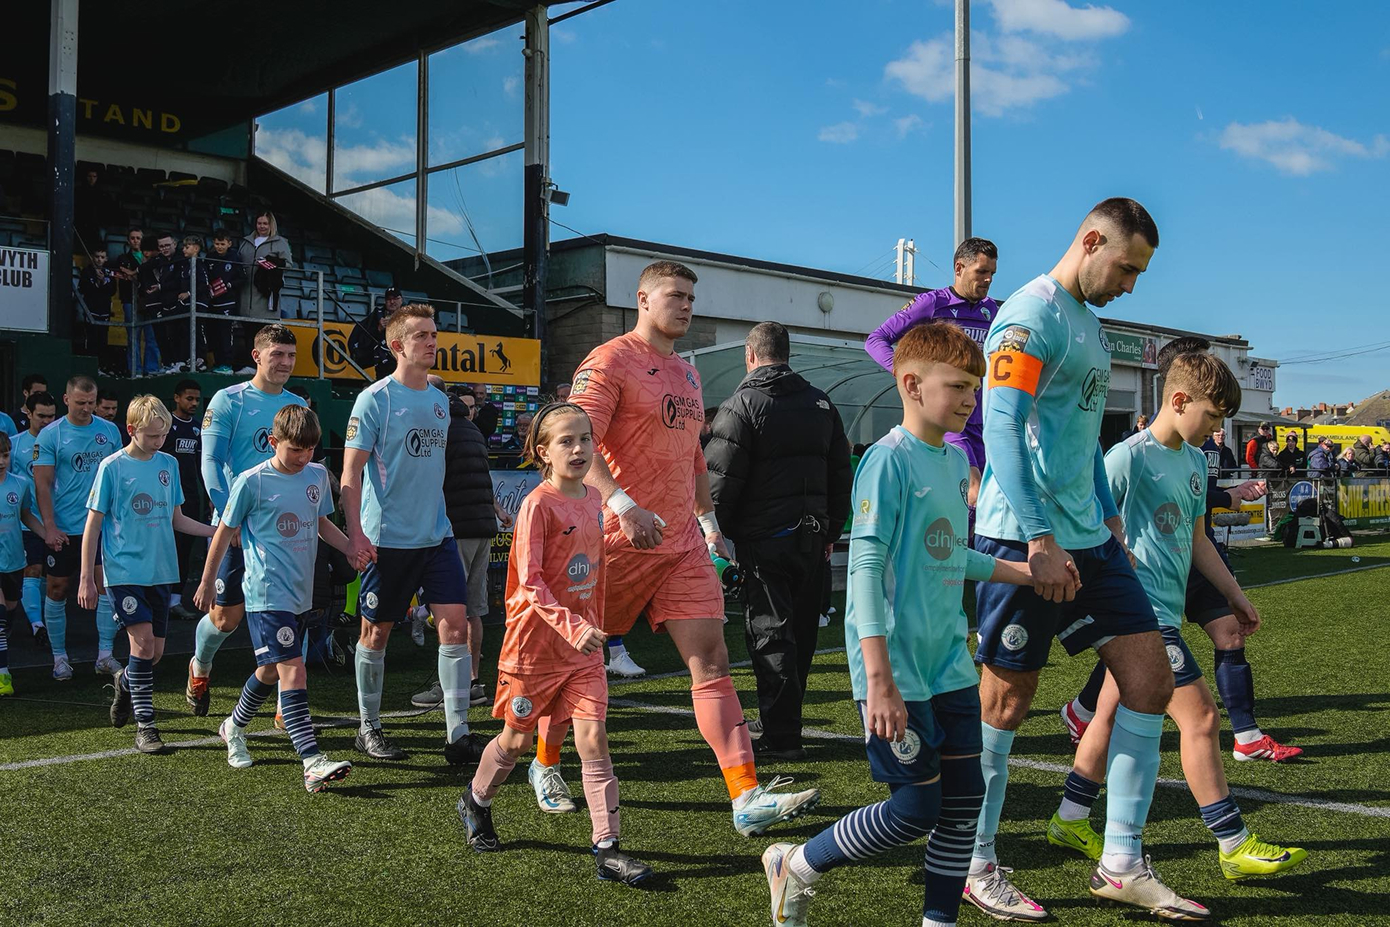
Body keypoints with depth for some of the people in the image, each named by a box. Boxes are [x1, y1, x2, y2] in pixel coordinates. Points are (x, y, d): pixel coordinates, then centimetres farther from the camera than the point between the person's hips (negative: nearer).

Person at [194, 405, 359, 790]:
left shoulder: (317, 476, 7)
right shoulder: (252, 482, -10)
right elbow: (225, 532, 0)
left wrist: (352, 549, 5)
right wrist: (207, 583, 7)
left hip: (302, 592, 7)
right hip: (268, 595, -7)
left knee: (272, 670, 18)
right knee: (293, 670, -16)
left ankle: (234, 727, 43)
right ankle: (313, 763, -21)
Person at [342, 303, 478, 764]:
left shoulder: (439, 400, 12)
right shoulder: (375, 398, -8)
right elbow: (351, 472, -10)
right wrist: (355, 534, -17)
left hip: (437, 534, 5)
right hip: (387, 537, -5)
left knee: (455, 621, -4)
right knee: (377, 631, 7)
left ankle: (458, 734, 0)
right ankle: (369, 729, 23)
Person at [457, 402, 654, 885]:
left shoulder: (593, 500, 6)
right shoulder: (538, 504, -15)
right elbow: (529, 582, -20)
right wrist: (570, 625, -29)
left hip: (584, 645, 5)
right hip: (536, 641, -5)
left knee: (594, 740, -4)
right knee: (517, 739, 13)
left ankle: (607, 849, -2)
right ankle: (475, 801, 41)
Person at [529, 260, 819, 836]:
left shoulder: (687, 373, 18)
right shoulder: (610, 361, -8)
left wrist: (708, 521, 22)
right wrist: (622, 503, -32)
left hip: (682, 544, 7)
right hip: (618, 541, -6)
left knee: (712, 663, -3)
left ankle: (747, 798, -7)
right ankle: (544, 766, 31)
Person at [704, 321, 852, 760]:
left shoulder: (741, 405, -7)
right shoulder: (822, 404, 13)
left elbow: (721, 480, -12)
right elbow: (841, 475, 16)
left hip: (764, 538, -6)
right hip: (812, 537, 6)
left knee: (770, 632, -2)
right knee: (801, 631, 13)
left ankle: (781, 736, -3)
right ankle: (787, 721, 23)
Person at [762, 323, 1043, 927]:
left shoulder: (957, 460, 11)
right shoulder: (889, 459, -14)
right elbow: (865, 567, -19)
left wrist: (1025, 572, 21)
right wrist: (879, 678, -24)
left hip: (949, 663, 8)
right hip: (898, 668, -8)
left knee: (965, 798, 9)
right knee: (916, 808, -4)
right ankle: (795, 868, 16)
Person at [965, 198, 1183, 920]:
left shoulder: (1089, 323, 18)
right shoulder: (1032, 314, -12)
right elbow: (1002, 431, -20)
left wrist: (1107, 516, 20)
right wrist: (1041, 540, -24)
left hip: (1085, 537, 9)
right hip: (1023, 540, -9)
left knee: (1149, 676, 4)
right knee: (1006, 699, 1)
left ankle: (1123, 862, 14)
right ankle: (974, 866, 17)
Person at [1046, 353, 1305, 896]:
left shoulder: (1194, 462, 14)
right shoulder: (1130, 457, -14)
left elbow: (1195, 539, 23)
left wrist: (1235, 595, 22)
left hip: (1159, 612, 9)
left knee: (1113, 714, 14)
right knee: (1200, 716, -7)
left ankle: (1071, 821, 25)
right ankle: (1236, 846, 2)